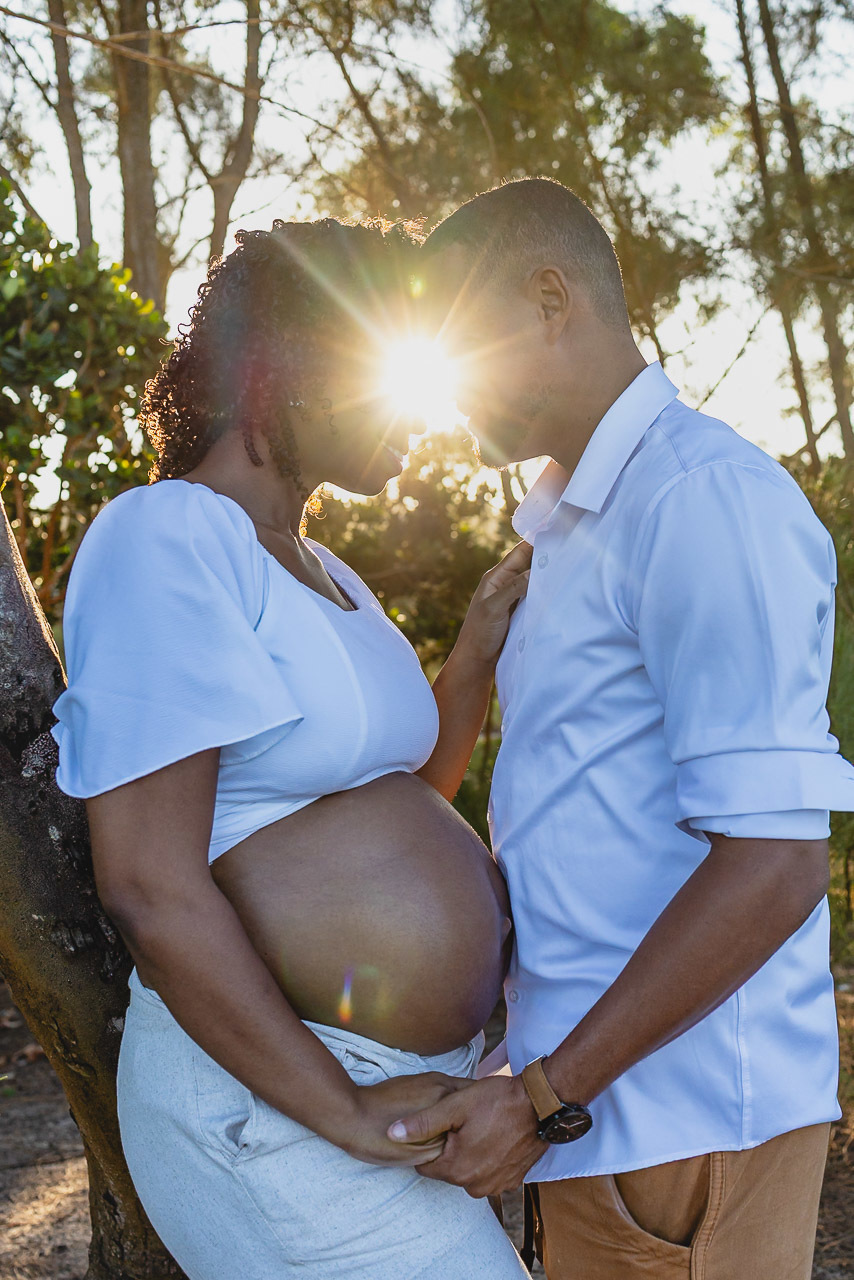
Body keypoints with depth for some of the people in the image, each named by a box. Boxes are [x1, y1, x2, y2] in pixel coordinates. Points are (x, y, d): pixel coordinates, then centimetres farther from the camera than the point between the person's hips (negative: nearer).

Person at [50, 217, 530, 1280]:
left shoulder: (324, 575, 15)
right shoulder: (164, 538, -15)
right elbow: (148, 889, -21)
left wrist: (478, 646, 8)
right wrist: (347, 1114, -19)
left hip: (404, 1076, 9)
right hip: (269, 1100, -9)